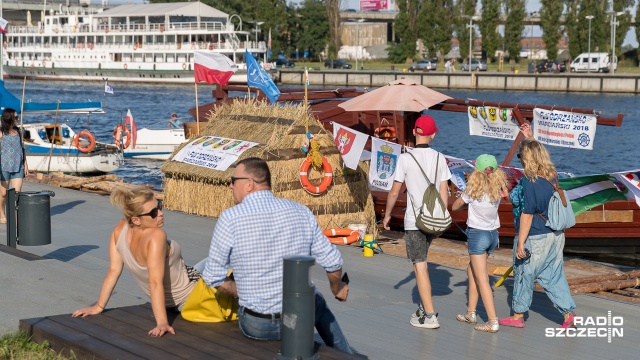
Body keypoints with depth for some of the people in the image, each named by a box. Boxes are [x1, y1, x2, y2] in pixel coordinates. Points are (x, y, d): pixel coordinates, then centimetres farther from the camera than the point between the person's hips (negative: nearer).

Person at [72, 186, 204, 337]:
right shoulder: (156, 236, -36)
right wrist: (162, 323, -39)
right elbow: (155, 283, -39)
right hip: (189, 296, -7)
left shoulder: (120, 229, -17)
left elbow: (113, 271, -13)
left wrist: (98, 307, -4)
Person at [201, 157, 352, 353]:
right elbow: (332, 261, -1)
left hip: (257, 327, -2)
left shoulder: (230, 218, -14)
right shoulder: (301, 212, -5)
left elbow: (213, 277, -8)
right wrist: (338, 288, 21)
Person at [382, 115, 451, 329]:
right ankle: (424, 307, 24)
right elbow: (444, 192, 3)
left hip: (414, 220, -5)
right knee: (420, 262, 22)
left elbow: (394, 192, -5)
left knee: (419, 265, -2)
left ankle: (430, 316, -3)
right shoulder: (439, 158, 1)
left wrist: (387, 215, 9)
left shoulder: (405, 158, -10)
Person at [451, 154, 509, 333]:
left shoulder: (473, 190, -15)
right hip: (493, 234, 7)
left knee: (482, 280, -5)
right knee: (472, 271, 22)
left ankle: (493, 322, -10)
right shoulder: (497, 189, 0)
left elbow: (455, 207, -2)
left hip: (477, 234, -7)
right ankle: (471, 313, 26)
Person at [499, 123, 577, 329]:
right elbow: (538, 153, 22)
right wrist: (530, 138, 27)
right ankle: (568, 312, 10)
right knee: (553, 275, 14)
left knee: (524, 274, 9)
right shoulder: (552, 176, 0)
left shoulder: (530, 183, -22)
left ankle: (518, 315, 23)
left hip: (535, 238, -7)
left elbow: (527, 215, -20)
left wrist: (520, 243, -16)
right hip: (555, 236, 7)